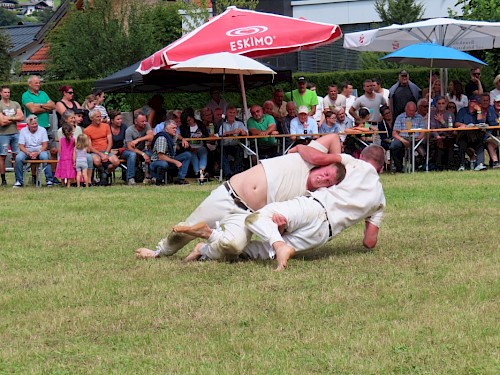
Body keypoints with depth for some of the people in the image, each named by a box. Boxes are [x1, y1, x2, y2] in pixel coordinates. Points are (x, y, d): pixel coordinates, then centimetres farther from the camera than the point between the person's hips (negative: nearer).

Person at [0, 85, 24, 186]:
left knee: (17, 156, 2)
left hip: (15, 133, 4)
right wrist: (15, 118, -2)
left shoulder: (15, 104, 12)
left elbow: (22, 117, 1)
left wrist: (9, 118, -7)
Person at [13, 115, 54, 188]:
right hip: (27, 151, 1)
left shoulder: (42, 130, 3)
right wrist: (29, 154, -19)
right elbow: (21, 146, -2)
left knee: (45, 156, -35)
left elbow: (45, 145, -3)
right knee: (18, 158, -30)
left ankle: (49, 180, -28)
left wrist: (38, 152, -20)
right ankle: (19, 181, -20)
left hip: (40, 151, -1)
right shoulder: (23, 131, 3)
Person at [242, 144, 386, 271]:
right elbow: (370, 242, 19)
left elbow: (319, 158, -1)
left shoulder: (355, 163, 17)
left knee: (254, 219, -14)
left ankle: (279, 245, -40)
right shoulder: (380, 198, 27)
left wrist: (301, 148, 19)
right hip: (323, 234, 4)